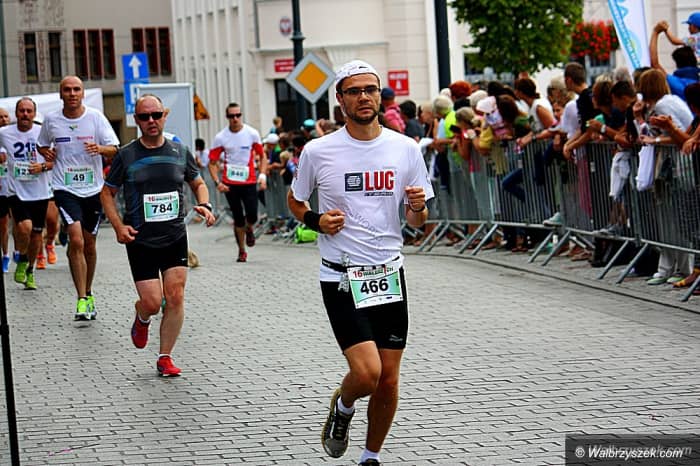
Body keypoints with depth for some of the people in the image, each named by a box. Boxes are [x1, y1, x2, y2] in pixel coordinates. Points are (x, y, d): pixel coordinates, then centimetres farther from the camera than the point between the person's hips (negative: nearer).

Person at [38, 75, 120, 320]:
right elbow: (42, 145, 19)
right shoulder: (51, 120, 2)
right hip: (65, 189, -1)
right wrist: (46, 153, -3)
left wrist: (100, 148, -24)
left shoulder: (96, 117, -2)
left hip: (93, 189, 1)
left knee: (89, 244, 11)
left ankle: (88, 293, 31)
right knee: (76, 241, -18)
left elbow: (114, 149, -2)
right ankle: (82, 300, -16)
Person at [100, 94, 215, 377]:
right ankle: (141, 318, 31)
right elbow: (107, 193, 5)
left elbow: (198, 183, 17)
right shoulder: (126, 155, -4)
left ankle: (165, 357, 8)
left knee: (175, 297, -5)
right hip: (140, 240, -2)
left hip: (175, 238, 2)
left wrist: (204, 205, -4)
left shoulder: (180, 152, 3)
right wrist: (118, 226, -9)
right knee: (152, 303, -7)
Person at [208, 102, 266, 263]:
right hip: (230, 183, 0)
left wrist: (263, 175, -6)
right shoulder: (220, 137, -3)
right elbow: (212, 162, 2)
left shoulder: (252, 134, -3)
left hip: (249, 182, 0)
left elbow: (262, 156, 8)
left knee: (252, 216, -9)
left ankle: (249, 230, 29)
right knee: (238, 219, 3)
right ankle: (241, 251, 19)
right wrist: (217, 182, -11)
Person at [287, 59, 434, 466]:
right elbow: (295, 200, 12)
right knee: (367, 373, -16)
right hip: (341, 278, -3)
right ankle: (342, 406, 19)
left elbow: (417, 222, 9)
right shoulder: (318, 151, -4)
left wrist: (418, 207, -14)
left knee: (389, 380, 5)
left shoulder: (406, 149, 2)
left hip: (390, 275, 3)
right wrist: (316, 221, -8)